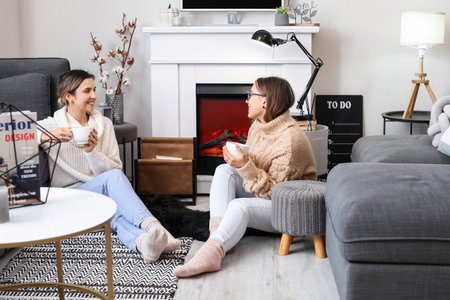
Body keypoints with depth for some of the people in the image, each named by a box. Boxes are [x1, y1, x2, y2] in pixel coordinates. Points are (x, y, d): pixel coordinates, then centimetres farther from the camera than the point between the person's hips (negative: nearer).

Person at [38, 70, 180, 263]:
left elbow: (115, 167, 6)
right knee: (113, 177, -34)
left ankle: (142, 241, -66)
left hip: (103, 192, 4)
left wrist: (91, 151, -13)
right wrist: (46, 136, -31)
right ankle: (152, 227, -57)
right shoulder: (51, 125, 2)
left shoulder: (104, 124, 13)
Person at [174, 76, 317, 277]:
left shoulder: (290, 140, -23)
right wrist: (238, 161, -6)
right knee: (224, 170, -13)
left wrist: (245, 166, -31)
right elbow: (253, 166, 17)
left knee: (239, 207, -36)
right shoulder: (258, 125, 6)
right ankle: (217, 232, -30)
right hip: (261, 193, 9)